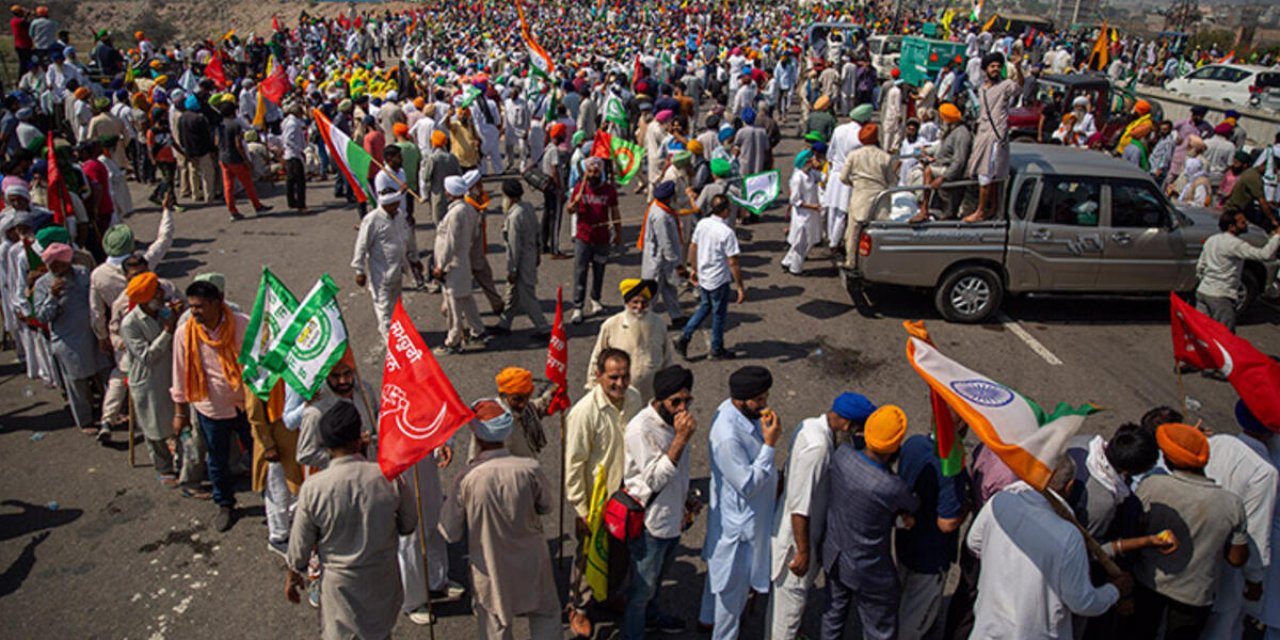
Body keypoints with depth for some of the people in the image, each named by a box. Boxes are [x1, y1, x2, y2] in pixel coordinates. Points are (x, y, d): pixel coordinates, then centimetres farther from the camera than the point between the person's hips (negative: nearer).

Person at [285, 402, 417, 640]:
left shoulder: (312, 488, -22)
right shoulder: (389, 477, -20)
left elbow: (300, 542, -8)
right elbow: (409, 524, -4)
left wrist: (294, 574, 11)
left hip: (340, 582, -1)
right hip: (383, 577, 1)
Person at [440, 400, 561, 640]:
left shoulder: (466, 478, -22)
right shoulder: (530, 469, -22)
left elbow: (450, 533, -12)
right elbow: (545, 507, -3)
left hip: (490, 570, 0)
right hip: (531, 566, 0)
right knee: (546, 614, 24)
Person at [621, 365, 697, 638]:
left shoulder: (675, 419, -3)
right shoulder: (640, 429, -28)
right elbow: (654, 479, -30)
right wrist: (681, 438, -36)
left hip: (672, 517, 8)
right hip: (649, 523, -8)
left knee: (657, 576, 29)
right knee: (643, 584, 10)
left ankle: (651, 616, 52)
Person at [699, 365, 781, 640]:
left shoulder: (745, 412, -7)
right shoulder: (727, 436, -37)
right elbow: (748, 485, -30)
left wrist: (774, 478, 4)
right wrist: (770, 444, -33)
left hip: (747, 511, 9)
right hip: (739, 519, -9)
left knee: (720, 567, 29)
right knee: (734, 581, 12)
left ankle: (709, 617, 51)